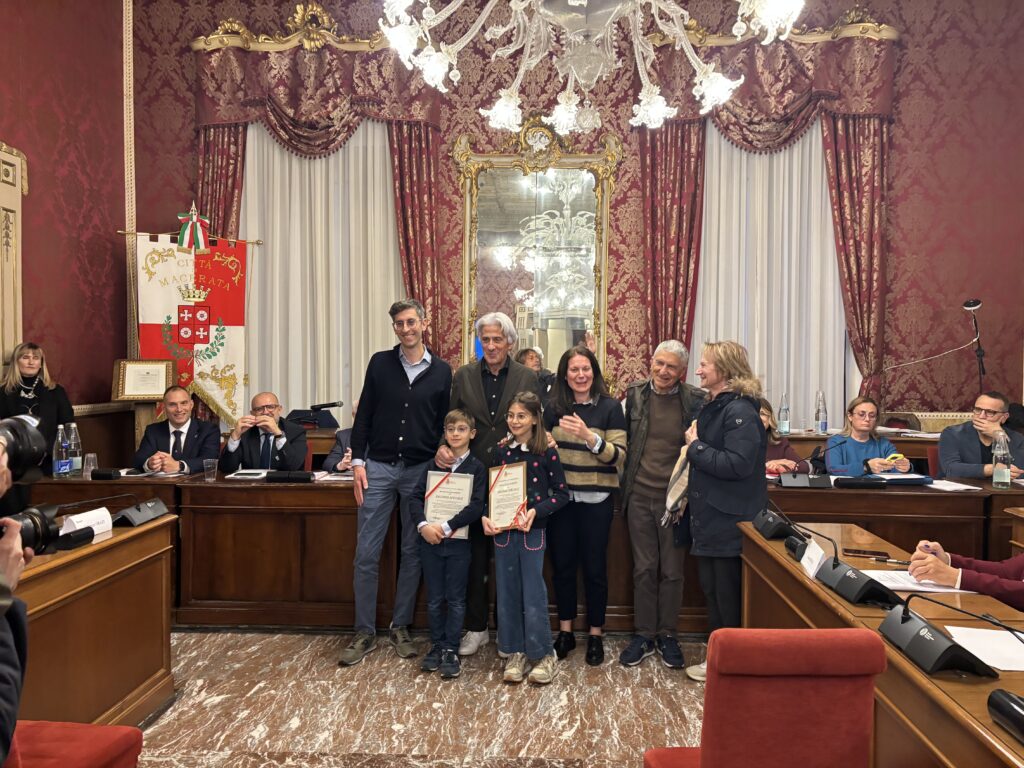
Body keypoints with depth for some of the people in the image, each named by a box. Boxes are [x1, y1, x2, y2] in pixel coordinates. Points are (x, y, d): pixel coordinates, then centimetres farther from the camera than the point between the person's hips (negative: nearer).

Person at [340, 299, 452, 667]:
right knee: (366, 554, 1)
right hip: (378, 468, 0)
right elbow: (364, 414, 4)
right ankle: (364, 631, 14)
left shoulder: (441, 371, 3)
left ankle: (401, 627, 23)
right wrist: (358, 461, -3)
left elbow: (445, 425, 6)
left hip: (420, 471, 0)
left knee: (412, 552, 9)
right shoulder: (380, 363, 4)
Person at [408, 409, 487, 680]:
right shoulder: (434, 465, 8)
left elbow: (476, 507, -13)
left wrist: (446, 527, -18)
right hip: (429, 540, 3)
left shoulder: (477, 468, -3)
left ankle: (451, 650, 15)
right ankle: (437, 646, 24)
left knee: (455, 599, 5)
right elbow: (416, 498, 2)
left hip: (459, 542, -3)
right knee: (434, 598, 11)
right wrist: (423, 525, -15)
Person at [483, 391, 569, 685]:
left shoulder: (547, 453, -5)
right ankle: (515, 653, 22)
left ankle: (544, 655, 15)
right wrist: (485, 517, -8)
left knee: (533, 594, -2)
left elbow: (562, 494, -5)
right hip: (502, 531, 4)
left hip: (532, 531, -3)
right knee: (507, 593, 8)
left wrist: (536, 511, -18)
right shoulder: (500, 452, 5)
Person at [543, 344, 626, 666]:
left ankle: (595, 635, 22)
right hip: (560, 497, 2)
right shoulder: (554, 407, 4)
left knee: (594, 567, 7)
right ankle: (565, 631, 27)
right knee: (562, 564, 10)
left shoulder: (610, 407, -3)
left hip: (596, 499, -2)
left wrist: (589, 437, -24)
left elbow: (619, 456, -11)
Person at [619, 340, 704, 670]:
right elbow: (623, 439, 9)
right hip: (640, 494, 1)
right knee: (644, 568, 11)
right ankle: (643, 634, 23)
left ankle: (667, 634, 26)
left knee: (672, 570, 10)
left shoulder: (696, 400, -5)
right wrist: (626, 479, 3)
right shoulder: (634, 394, 1)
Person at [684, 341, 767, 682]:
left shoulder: (740, 411, -17)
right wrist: (695, 445, 4)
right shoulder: (713, 407, 12)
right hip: (710, 518, 9)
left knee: (728, 597, 2)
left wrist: (695, 446, -18)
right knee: (712, 590, 17)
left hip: (730, 522, -9)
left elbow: (737, 464, -26)